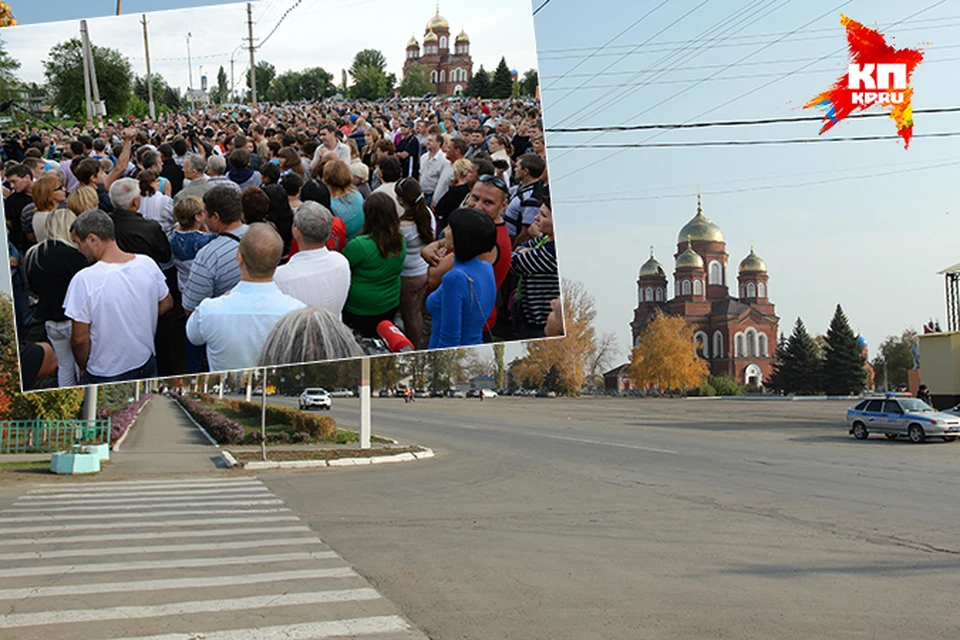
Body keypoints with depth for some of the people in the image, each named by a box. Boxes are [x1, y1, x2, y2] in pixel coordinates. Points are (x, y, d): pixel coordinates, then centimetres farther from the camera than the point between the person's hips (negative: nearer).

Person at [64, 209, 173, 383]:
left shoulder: (84, 280, -23)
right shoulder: (148, 264, -9)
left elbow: (79, 339, -18)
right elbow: (167, 303, 7)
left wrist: (83, 369, -2)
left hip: (104, 376, -4)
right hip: (147, 367, 4)